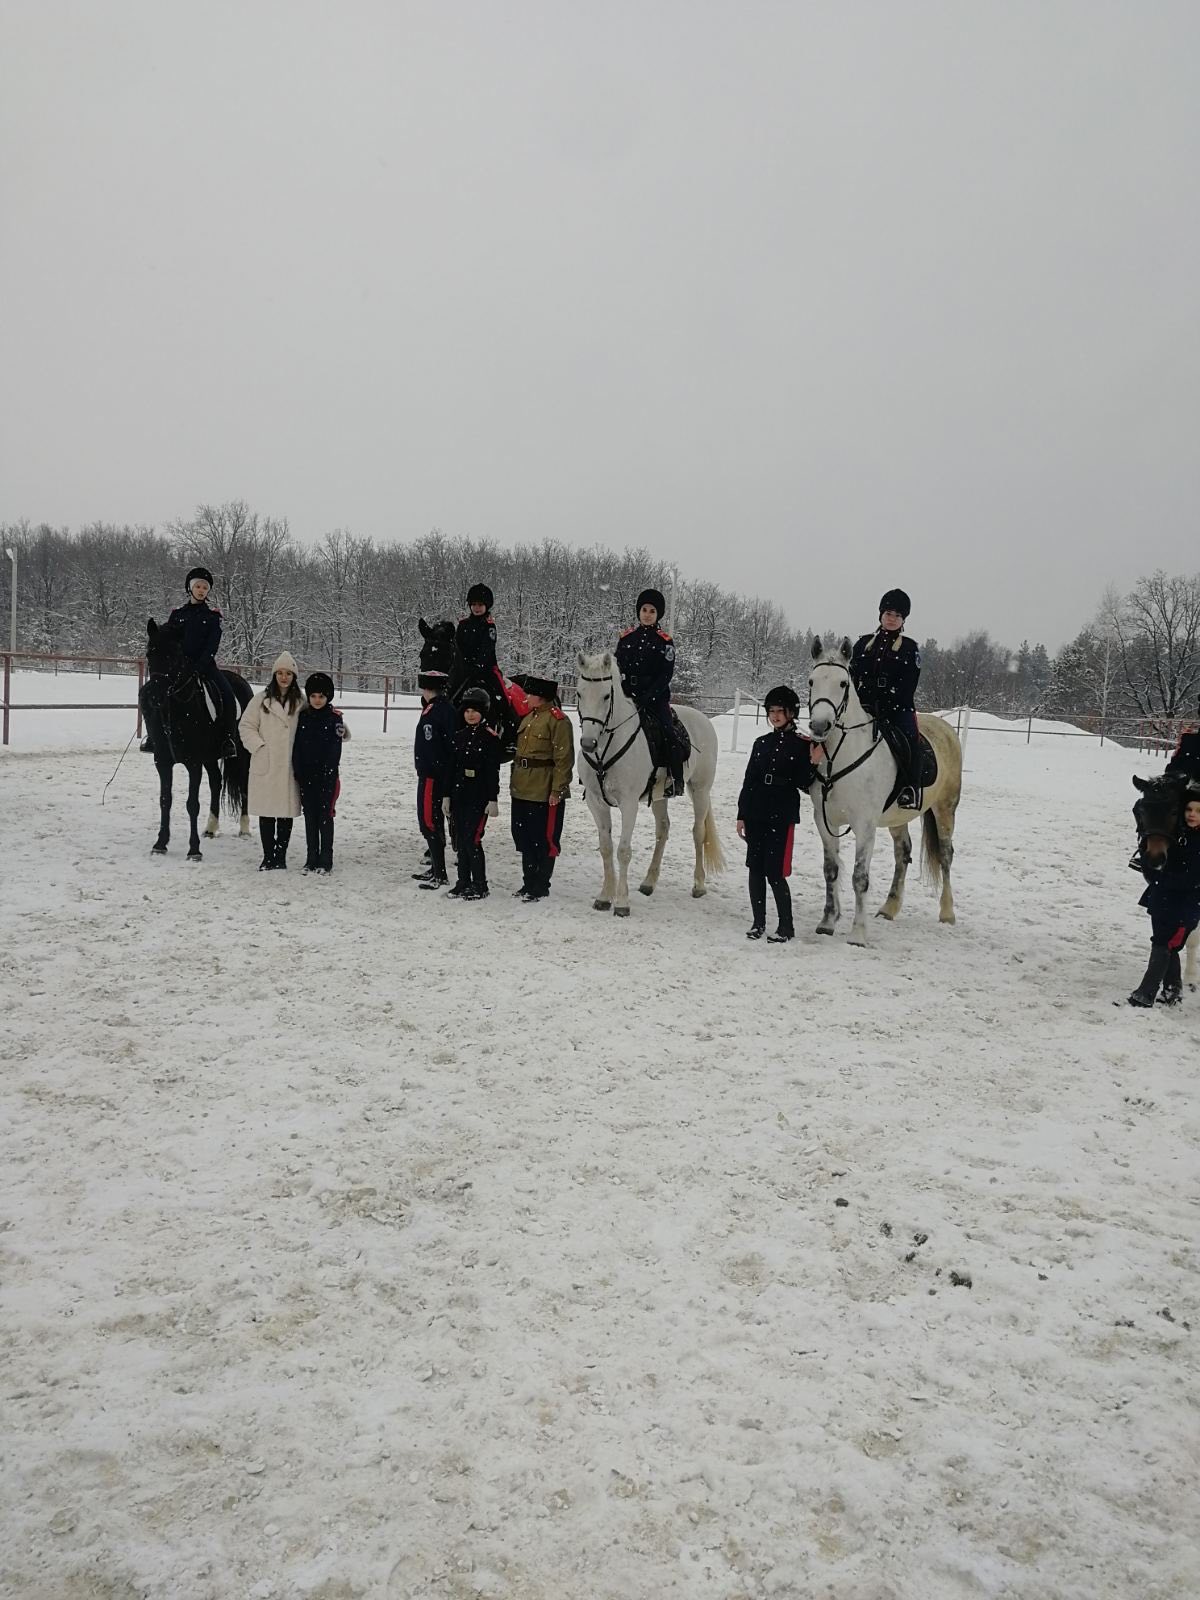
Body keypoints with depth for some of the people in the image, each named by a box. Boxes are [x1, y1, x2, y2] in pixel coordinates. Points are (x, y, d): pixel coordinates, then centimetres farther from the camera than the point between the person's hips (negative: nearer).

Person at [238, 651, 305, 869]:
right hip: (265, 765, 0)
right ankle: (268, 856, 13)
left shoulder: (300, 703, 5)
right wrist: (259, 747, -6)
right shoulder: (261, 700, 4)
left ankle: (281, 856, 13)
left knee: (287, 812, 3)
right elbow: (246, 726, 5)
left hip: (290, 766, 0)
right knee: (266, 812, 4)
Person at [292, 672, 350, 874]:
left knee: (325, 816, -1)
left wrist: (329, 774, -12)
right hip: (306, 776, 4)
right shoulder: (303, 717, 7)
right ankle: (311, 859, 16)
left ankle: (325, 860, 6)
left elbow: (335, 749, -6)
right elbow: (297, 746, 7)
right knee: (310, 816, 8)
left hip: (326, 776, -4)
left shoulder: (335, 718, -3)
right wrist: (298, 772, -1)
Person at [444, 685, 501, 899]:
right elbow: (452, 767, 14)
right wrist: (447, 795, 13)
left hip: (479, 796, -6)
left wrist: (493, 799, -13)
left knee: (472, 839, -9)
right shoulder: (459, 736, 11)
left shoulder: (490, 737, -7)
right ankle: (463, 882, 20)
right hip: (459, 794, 7)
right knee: (460, 840, 10)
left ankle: (480, 886, 1)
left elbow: (493, 771, -9)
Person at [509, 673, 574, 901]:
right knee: (523, 838, 15)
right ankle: (529, 882, 27)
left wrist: (557, 790, -20)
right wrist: (515, 780, 19)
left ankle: (541, 887, 11)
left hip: (545, 793, -9)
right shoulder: (528, 717, 14)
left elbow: (564, 758, -17)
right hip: (521, 790, 9)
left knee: (544, 840, 1)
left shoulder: (557, 720, -13)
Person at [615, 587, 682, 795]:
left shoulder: (664, 641, 1)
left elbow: (666, 674, -5)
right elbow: (618, 668, 11)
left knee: (667, 731, -22)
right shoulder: (627, 637, 11)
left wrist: (646, 698, -16)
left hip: (655, 696, -3)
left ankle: (676, 779, -14)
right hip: (627, 695, 4)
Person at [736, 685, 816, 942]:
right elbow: (748, 781, 11)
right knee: (755, 870, 7)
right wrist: (741, 815, 8)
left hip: (782, 816, -5)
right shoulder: (761, 743, 11)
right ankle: (758, 922, 19)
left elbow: (804, 784, -5)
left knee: (775, 873, -6)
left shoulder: (801, 745, -2)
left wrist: (812, 763, -23)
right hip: (756, 814, 5)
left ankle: (787, 927, 6)